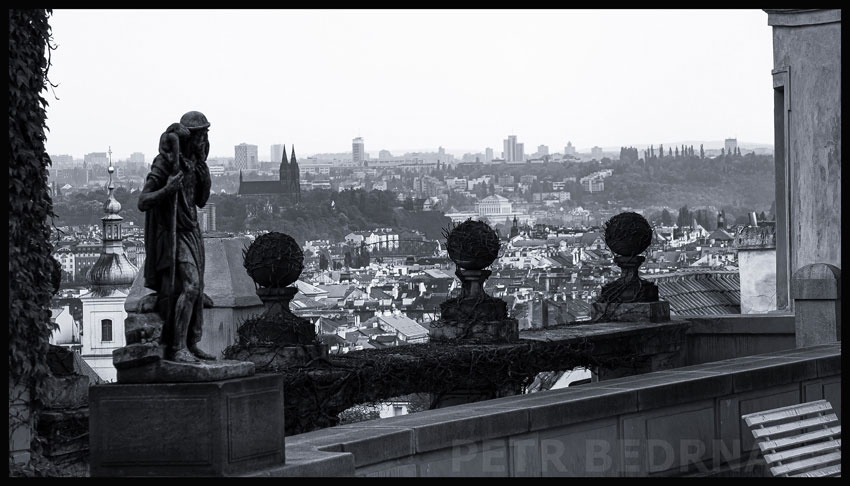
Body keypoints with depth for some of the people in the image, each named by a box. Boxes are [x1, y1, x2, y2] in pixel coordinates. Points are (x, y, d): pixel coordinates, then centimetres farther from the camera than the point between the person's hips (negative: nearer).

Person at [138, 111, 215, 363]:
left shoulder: (193, 162, 8)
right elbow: (142, 202, -17)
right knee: (189, 286, -19)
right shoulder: (165, 163, -16)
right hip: (175, 235, -8)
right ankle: (177, 348, -20)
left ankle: (192, 345, 14)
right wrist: (167, 190, -34)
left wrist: (204, 175, -2)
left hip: (192, 232, 8)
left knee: (196, 290, 8)